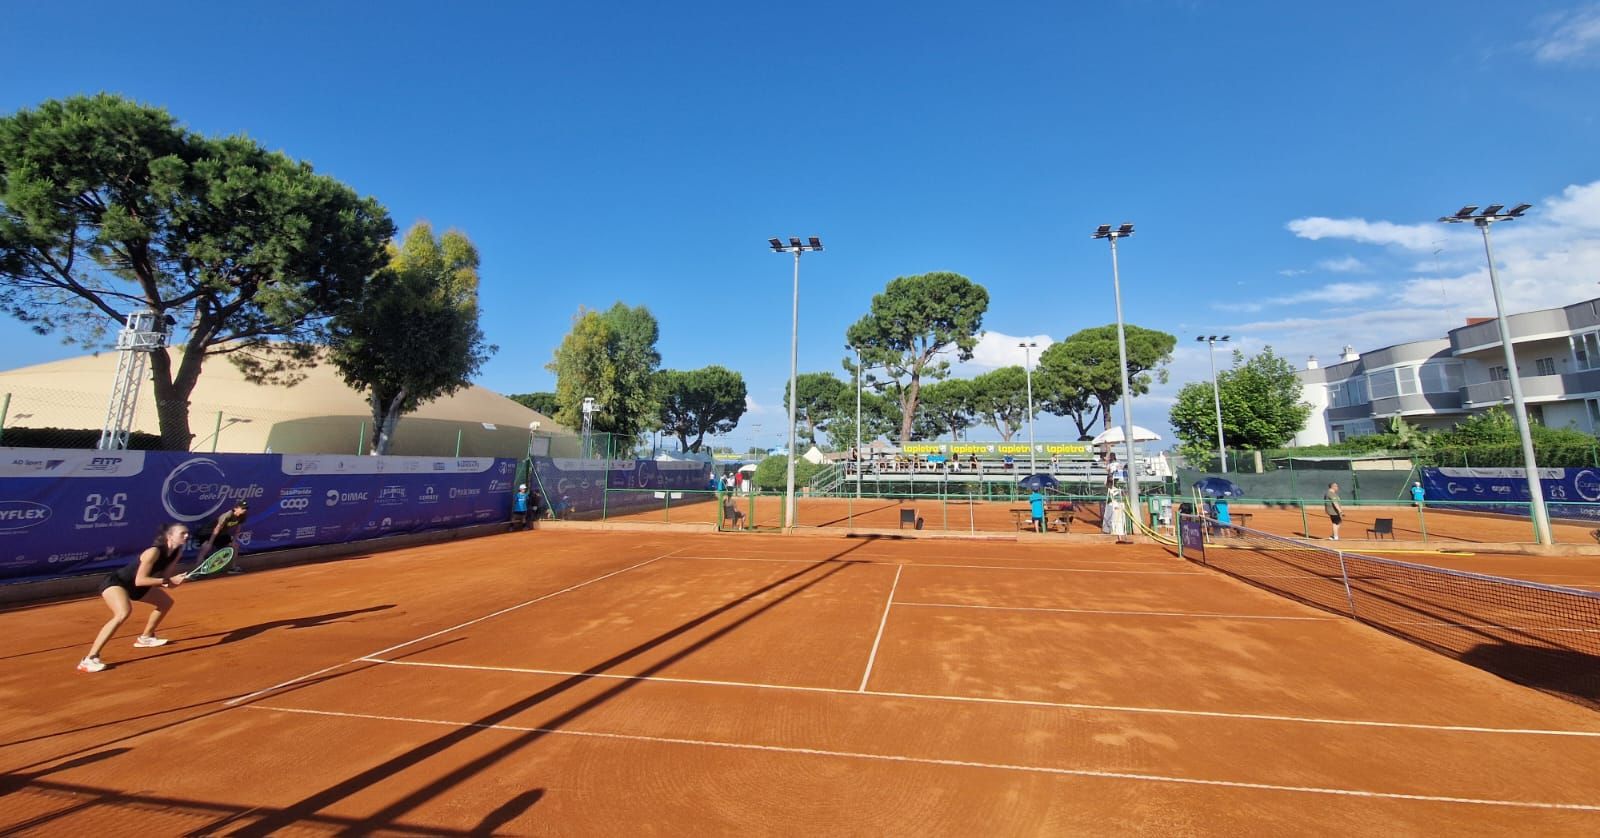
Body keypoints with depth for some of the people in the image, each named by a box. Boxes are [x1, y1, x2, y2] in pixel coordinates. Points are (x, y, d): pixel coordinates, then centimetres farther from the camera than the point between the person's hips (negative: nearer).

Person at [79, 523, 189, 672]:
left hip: (135, 586, 9)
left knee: (166, 602, 18)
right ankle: (89, 659, -31)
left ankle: (145, 637, 40)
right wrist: (169, 580, -36)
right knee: (124, 612, -36)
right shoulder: (154, 552, -31)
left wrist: (170, 581, -21)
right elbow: (139, 580, -33)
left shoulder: (177, 551, -6)